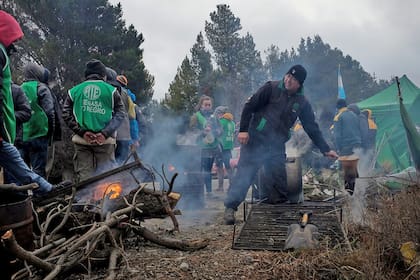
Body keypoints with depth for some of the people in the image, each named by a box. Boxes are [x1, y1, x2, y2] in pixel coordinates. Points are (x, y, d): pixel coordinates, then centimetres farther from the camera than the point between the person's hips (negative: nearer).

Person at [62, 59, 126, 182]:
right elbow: (120, 114, -4)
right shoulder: (111, 90, 4)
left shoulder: (74, 91, 9)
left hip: (81, 140, 2)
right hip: (105, 140, -1)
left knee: (83, 176, 5)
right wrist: (105, 133, -10)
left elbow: (66, 115, 1)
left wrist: (82, 132, -5)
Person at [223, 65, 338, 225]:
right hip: (255, 140, -4)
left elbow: (312, 127, 10)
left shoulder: (302, 103, 5)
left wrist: (325, 149, 7)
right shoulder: (271, 88, -6)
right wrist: (243, 130, -14)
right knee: (244, 175, -7)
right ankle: (230, 208, 2)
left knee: (280, 183, 3)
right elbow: (249, 106, -6)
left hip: (277, 146, 4)